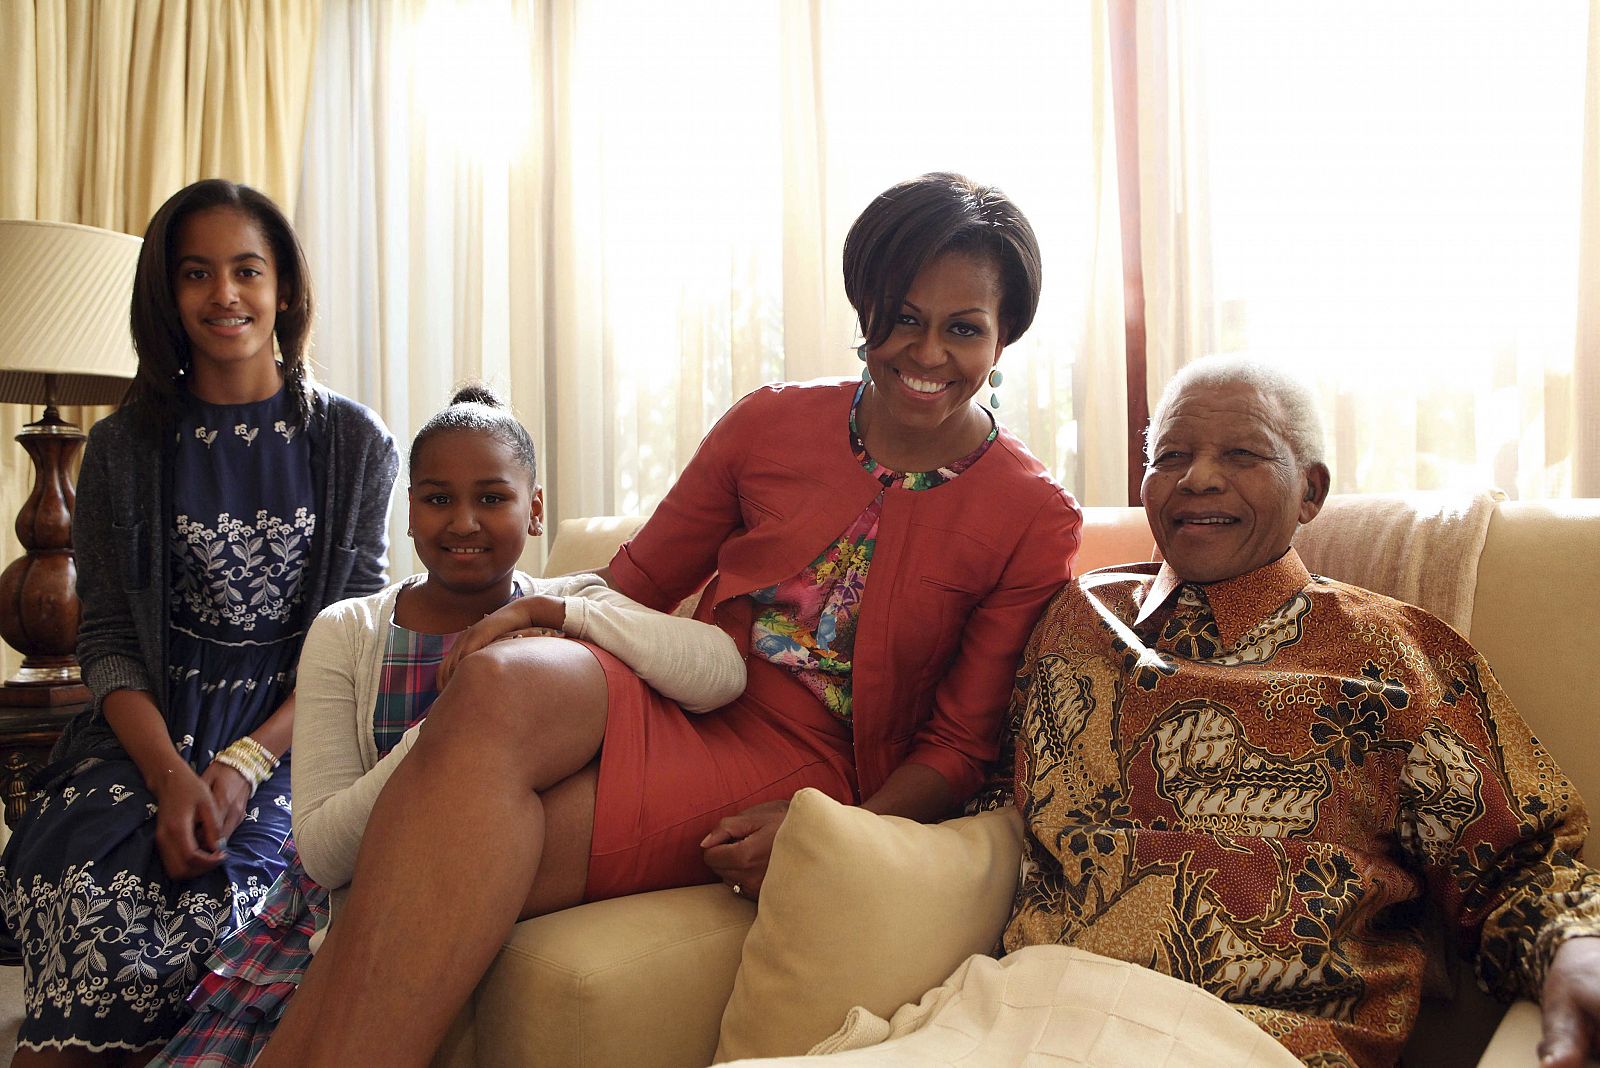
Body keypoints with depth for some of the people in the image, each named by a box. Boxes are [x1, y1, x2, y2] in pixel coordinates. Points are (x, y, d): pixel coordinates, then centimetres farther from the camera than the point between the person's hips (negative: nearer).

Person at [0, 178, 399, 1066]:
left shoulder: (354, 444, 5)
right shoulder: (125, 447, 9)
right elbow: (107, 642, 4)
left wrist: (245, 762, -14)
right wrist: (169, 772, -15)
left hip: (291, 735, -1)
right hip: (151, 727, 2)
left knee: (206, 901, -29)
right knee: (90, 892, -29)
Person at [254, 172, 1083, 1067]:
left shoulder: (1035, 520, 0)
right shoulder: (773, 422, 8)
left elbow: (958, 748, 0)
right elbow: (641, 579, 13)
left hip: (798, 770, -3)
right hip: (673, 699, 3)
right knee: (500, 681, -33)